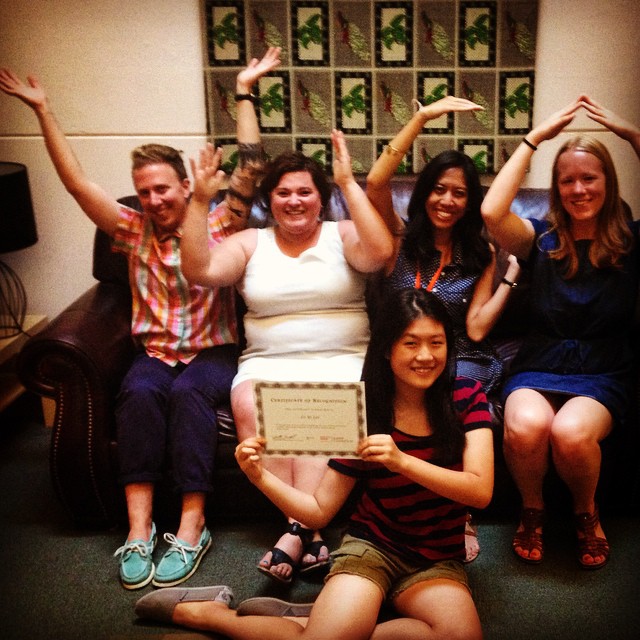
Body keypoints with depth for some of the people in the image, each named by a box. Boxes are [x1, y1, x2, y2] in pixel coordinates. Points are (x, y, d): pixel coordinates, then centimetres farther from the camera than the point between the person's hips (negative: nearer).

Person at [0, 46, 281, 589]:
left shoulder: (218, 226, 4)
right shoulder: (133, 231, 11)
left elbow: (250, 168, -4)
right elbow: (76, 181, 7)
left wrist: (245, 91, -5)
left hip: (213, 353, -2)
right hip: (155, 353, 2)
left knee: (189, 392, -35)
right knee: (139, 391, -32)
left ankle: (192, 526, -33)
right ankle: (139, 526, -31)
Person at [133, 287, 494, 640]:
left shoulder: (467, 397, -6)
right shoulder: (365, 412, -7)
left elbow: (481, 492, -16)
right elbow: (320, 511, -4)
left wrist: (401, 461, -30)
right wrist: (261, 477, -21)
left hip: (438, 560, 2)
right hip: (370, 546, -1)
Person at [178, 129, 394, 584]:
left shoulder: (342, 235, 9)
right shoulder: (250, 243, 14)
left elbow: (380, 252, -14)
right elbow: (199, 270, -2)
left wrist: (349, 183, -13)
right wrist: (201, 201, -7)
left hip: (340, 360, -1)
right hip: (267, 361, 2)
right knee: (249, 407, -30)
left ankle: (297, 532, -32)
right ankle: (312, 535, -28)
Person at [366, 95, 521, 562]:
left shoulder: (481, 255, 13)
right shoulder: (400, 237, 9)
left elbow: (476, 329, 2)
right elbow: (376, 183, -11)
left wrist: (512, 274, -2)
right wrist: (423, 117, -13)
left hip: (459, 361, 1)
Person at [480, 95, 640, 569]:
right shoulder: (542, 239, 5)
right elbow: (492, 212, -15)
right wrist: (535, 138, -9)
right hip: (540, 366, 0)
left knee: (570, 431, -34)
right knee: (526, 426, -34)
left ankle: (587, 512, 2)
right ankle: (532, 510, -1)